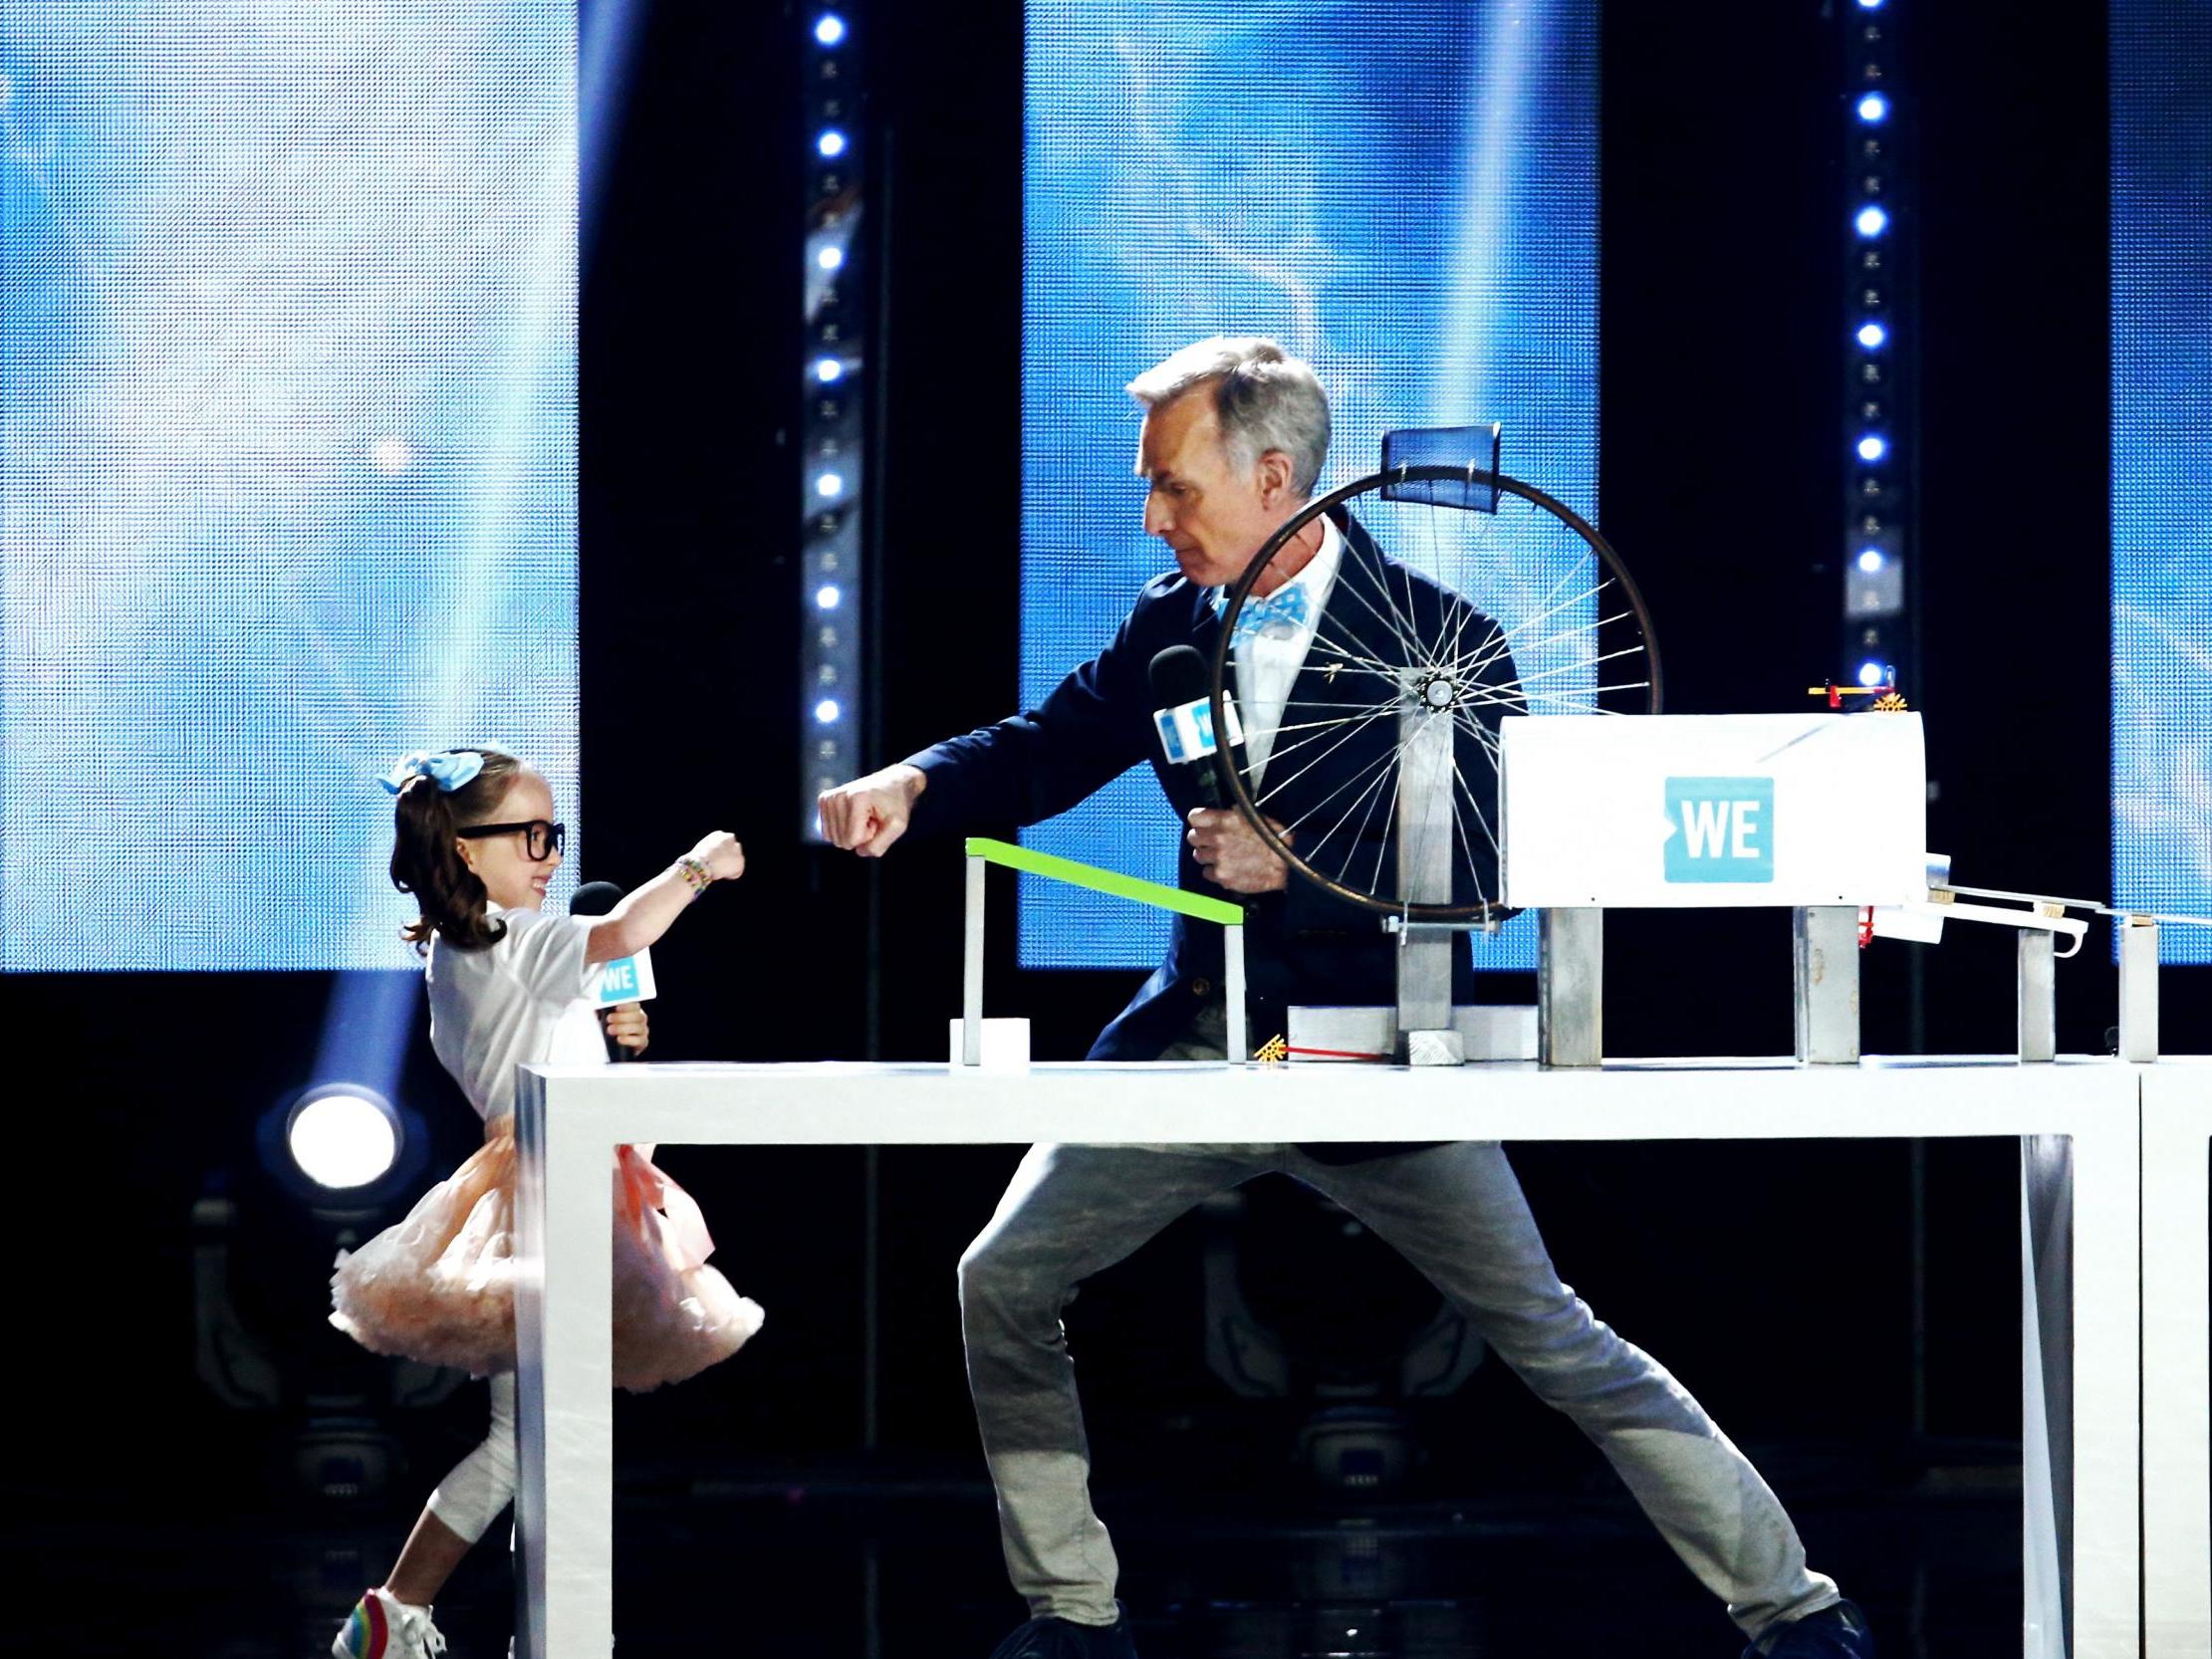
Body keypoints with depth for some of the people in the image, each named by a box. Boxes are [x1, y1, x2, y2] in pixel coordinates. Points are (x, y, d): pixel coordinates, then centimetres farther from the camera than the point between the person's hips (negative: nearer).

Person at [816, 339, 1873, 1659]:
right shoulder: (1173, 624, 2)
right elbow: (1044, 751, 5)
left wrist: (1296, 868, -25)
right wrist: (914, 784, -15)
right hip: (1202, 1041, 6)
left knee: (1557, 1346, -3)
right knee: (1003, 1284, 3)